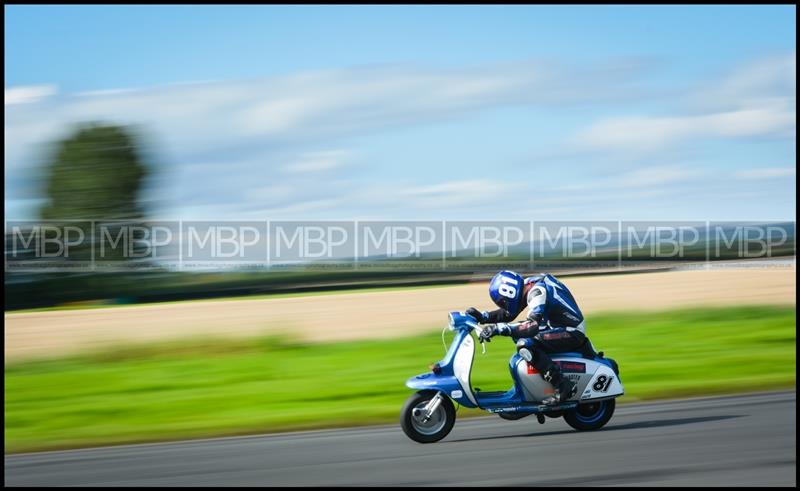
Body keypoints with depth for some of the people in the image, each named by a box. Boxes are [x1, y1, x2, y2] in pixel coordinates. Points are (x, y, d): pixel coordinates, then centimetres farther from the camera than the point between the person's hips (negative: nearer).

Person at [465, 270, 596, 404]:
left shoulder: (538, 291, -24)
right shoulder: (527, 284, 4)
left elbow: (533, 326, -37)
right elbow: (508, 314, 13)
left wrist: (499, 328, -42)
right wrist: (482, 317, -2)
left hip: (572, 332, -10)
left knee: (525, 345, -25)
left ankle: (563, 386, -24)